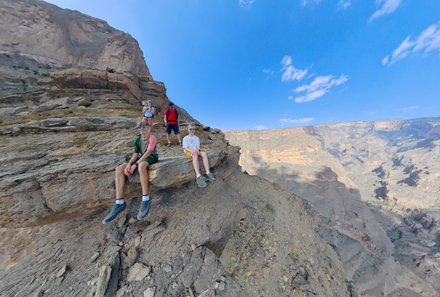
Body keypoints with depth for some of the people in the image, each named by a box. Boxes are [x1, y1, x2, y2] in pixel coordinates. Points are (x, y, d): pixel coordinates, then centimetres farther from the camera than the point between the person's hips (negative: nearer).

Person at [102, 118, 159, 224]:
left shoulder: (152, 138, -9)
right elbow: (136, 154, 6)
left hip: (152, 158, -7)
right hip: (141, 158, 7)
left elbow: (148, 152, -20)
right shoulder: (137, 139, 11)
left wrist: (135, 164, -23)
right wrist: (129, 163, -12)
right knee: (119, 169, -10)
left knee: (141, 165, -39)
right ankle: (120, 203, -10)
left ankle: (146, 199, -29)